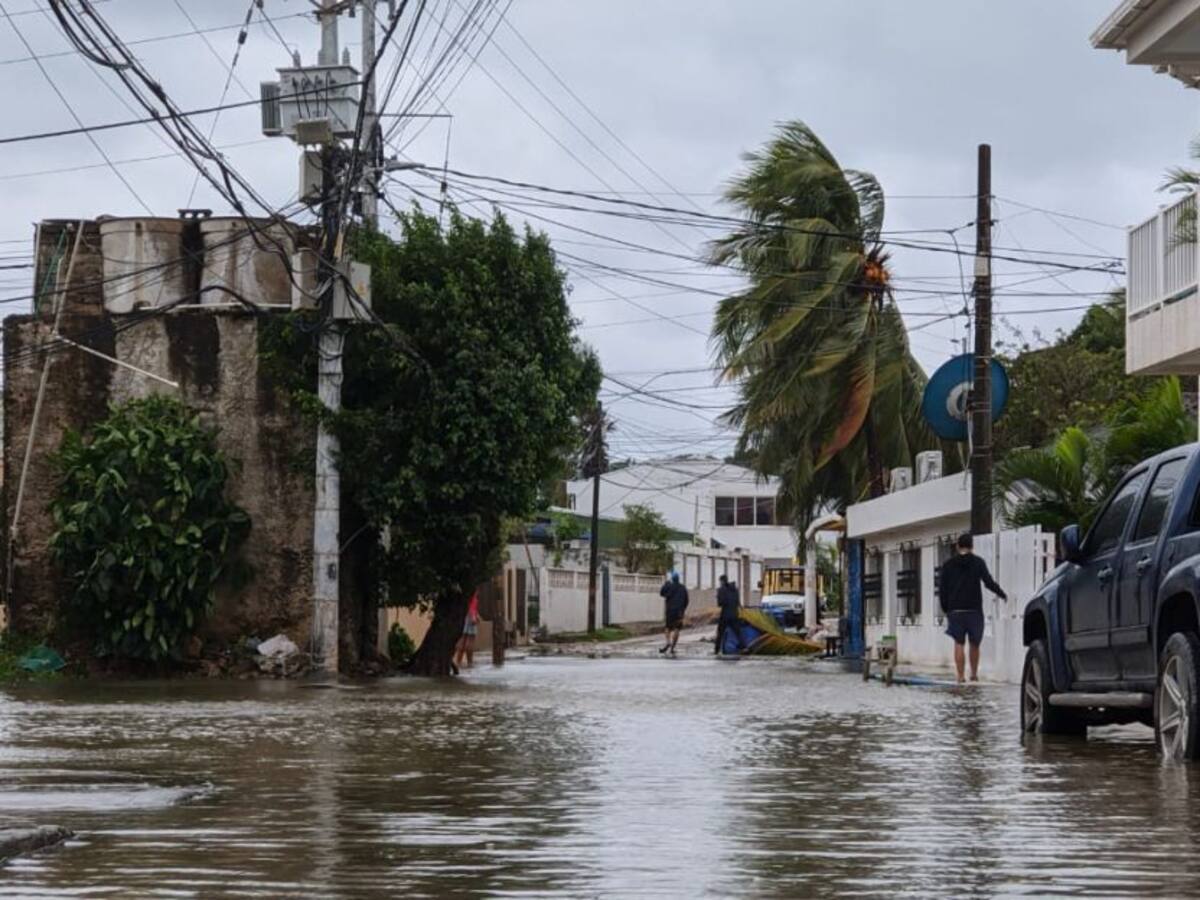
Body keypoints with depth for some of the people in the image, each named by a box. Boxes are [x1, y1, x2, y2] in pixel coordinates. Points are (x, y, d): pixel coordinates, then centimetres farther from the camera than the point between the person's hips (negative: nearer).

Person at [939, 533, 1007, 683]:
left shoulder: (948, 564, 6)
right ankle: (974, 674, 16)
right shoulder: (978, 562, -2)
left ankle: (960, 676, -5)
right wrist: (1002, 595, 9)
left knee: (959, 644, 1)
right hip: (974, 609, -1)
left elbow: (942, 589, 6)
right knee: (974, 643, 11)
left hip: (955, 610, 1)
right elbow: (989, 582, -7)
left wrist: (945, 609, 13)